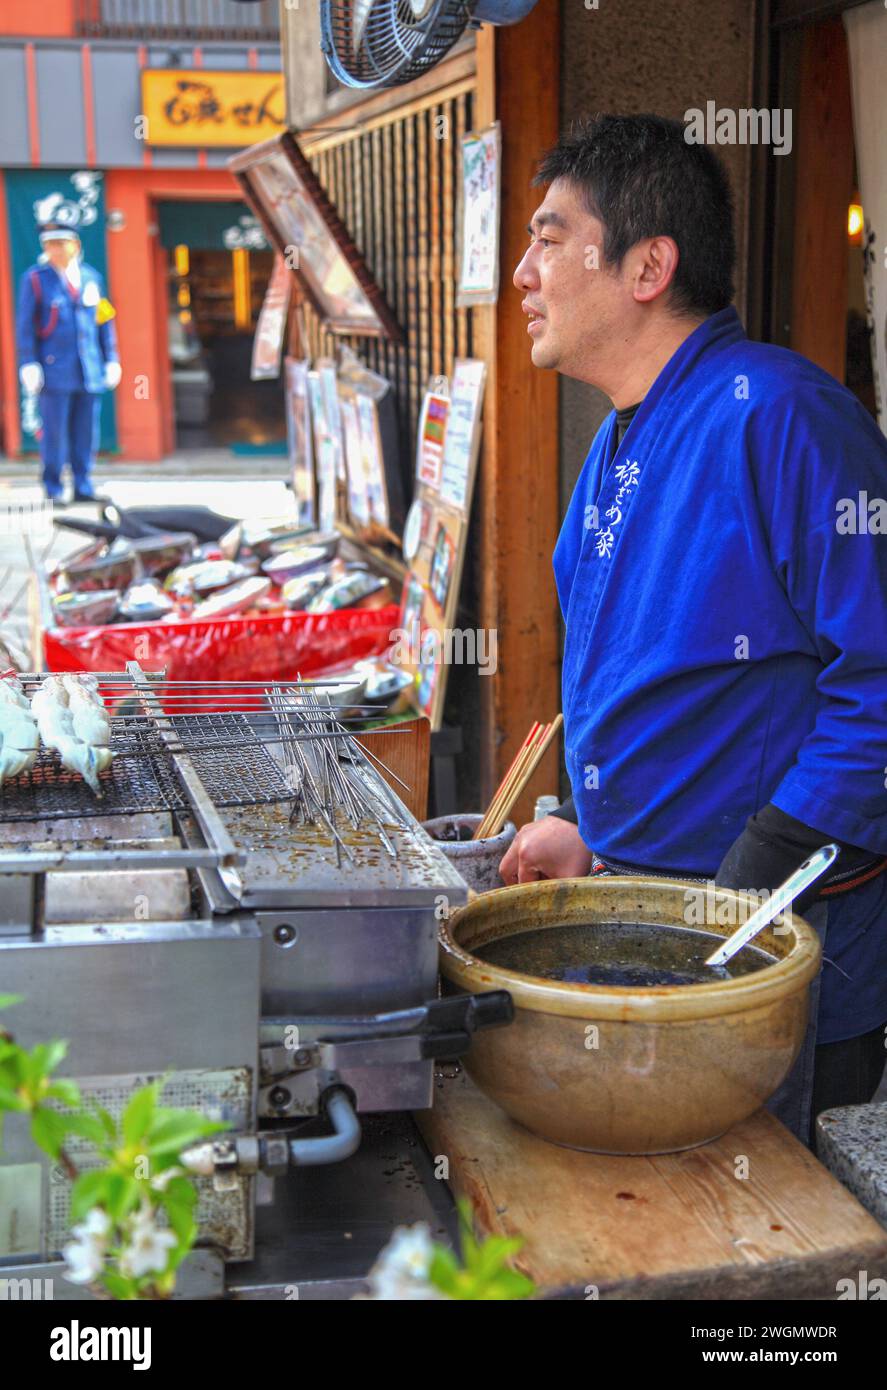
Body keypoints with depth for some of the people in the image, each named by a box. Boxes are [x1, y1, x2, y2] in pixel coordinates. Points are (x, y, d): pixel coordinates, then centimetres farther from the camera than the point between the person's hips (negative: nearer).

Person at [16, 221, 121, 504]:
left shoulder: (91, 277, 12)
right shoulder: (35, 279, 1)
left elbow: (104, 321, 16)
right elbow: (25, 325, -1)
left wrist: (111, 360, 11)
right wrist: (29, 365, -7)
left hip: (90, 371, 4)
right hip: (55, 371, -4)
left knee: (86, 432, 6)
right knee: (54, 433, -3)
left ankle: (83, 488, 14)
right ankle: (53, 490, 6)